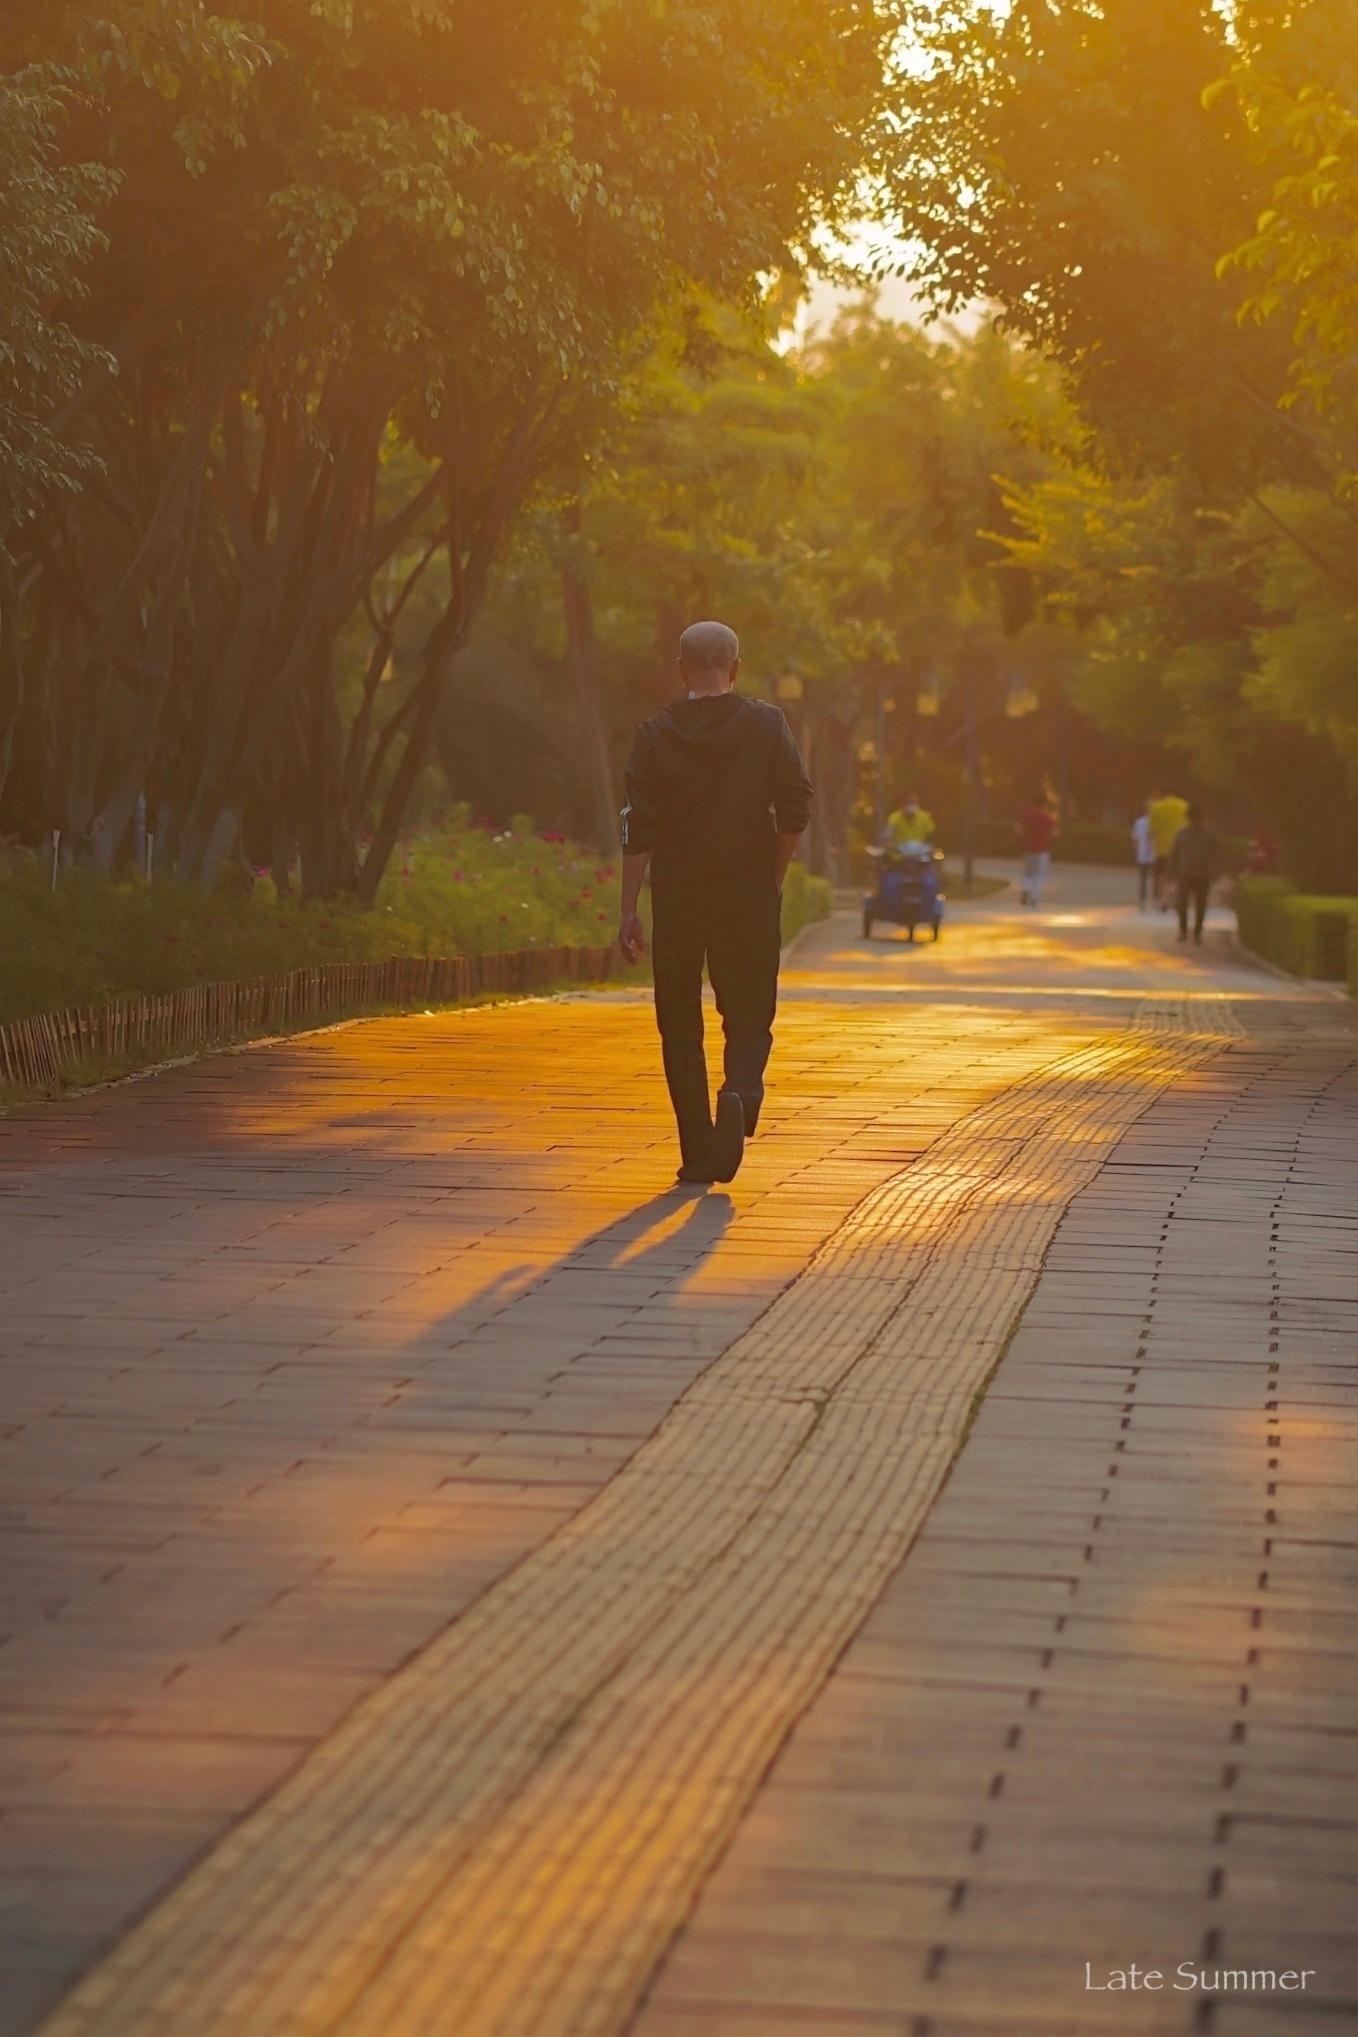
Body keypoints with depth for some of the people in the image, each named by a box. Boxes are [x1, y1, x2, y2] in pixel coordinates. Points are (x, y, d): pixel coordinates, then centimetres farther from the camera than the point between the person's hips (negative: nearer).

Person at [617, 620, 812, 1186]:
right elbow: (796, 808, -5)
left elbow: (638, 829, -4)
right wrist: (775, 877, 8)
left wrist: (628, 907, -3)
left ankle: (698, 1153, 6)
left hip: (676, 897, 0)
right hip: (748, 895, 0)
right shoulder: (766, 724, 0)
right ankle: (740, 1090, -24)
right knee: (748, 1014, 8)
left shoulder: (656, 733, 0)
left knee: (680, 1024, 9)